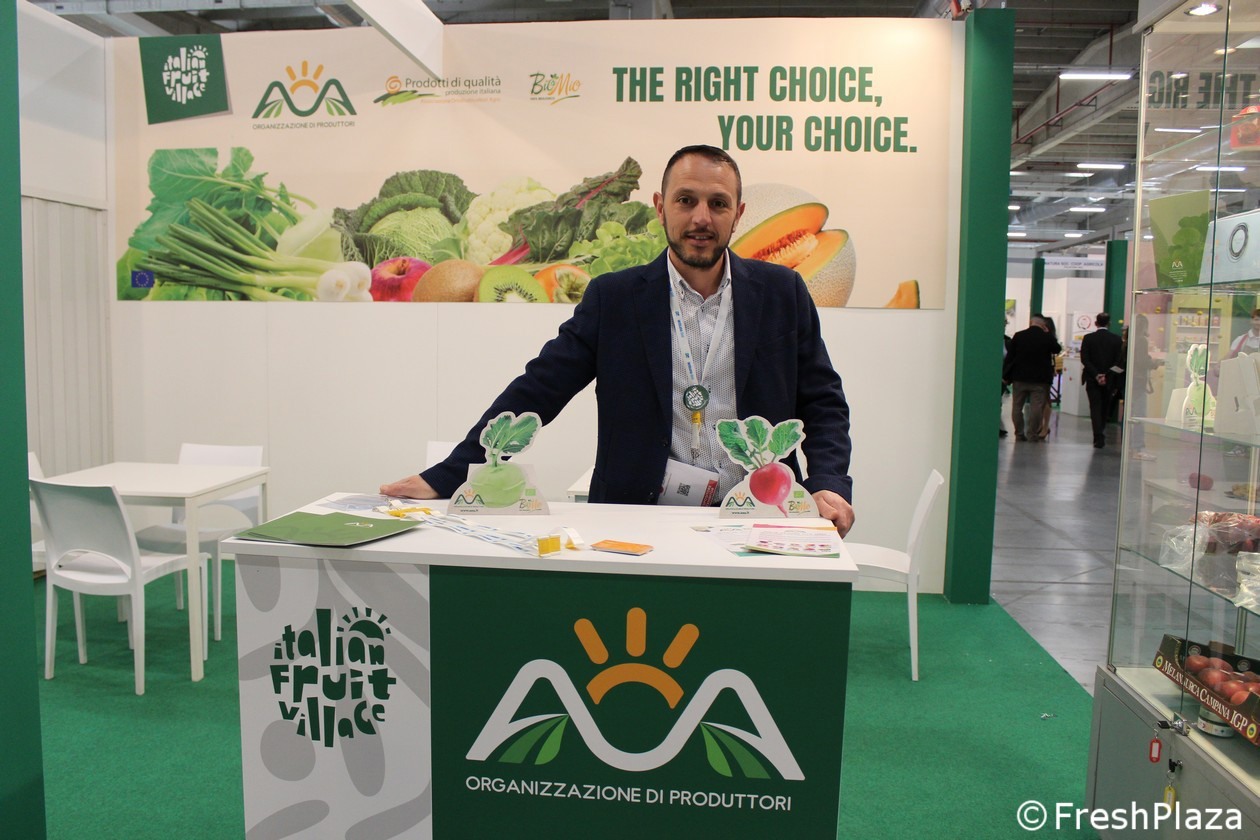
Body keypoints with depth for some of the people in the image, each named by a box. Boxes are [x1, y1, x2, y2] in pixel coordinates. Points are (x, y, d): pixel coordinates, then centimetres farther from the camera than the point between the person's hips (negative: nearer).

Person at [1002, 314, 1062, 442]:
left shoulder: (1018, 336, -3)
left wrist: (1005, 375, 4)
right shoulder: (1047, 338, -6)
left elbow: (1009, 356, -2)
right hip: (1040, 379, -1)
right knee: (1036, 408, 3)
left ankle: (1019, 434, 11)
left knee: (1017, 407, 10)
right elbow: (1057, 350, 14)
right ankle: (1033, 435, 2)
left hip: (1019, 378, 1)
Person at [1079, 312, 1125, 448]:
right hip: (1109, 381, 2)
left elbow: (1084, 359, -10)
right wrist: (1107, 375, -4)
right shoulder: (1117, 339, -1)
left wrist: (1096, 375, -11)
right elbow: (1120, 362, -5)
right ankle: (1100, 436, 26)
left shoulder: (1088, 338, -4)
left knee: (1095, 409, -1)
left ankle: (1099, 438, -11)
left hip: (1093, 380, -2)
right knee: (1105, 410, 15)